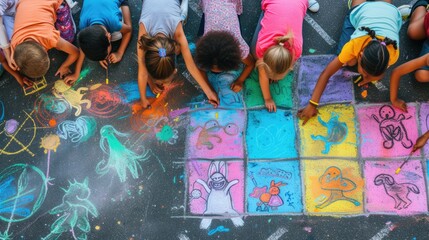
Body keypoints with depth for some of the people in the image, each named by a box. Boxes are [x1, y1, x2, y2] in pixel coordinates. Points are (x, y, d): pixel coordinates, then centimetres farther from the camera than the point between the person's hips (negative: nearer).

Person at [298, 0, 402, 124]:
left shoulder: (393, 52, -46)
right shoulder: (355, 43, -47)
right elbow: (326, 73, -41)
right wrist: (312, 104, -45)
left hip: (391, 12, 0)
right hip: (363, 11, 0)